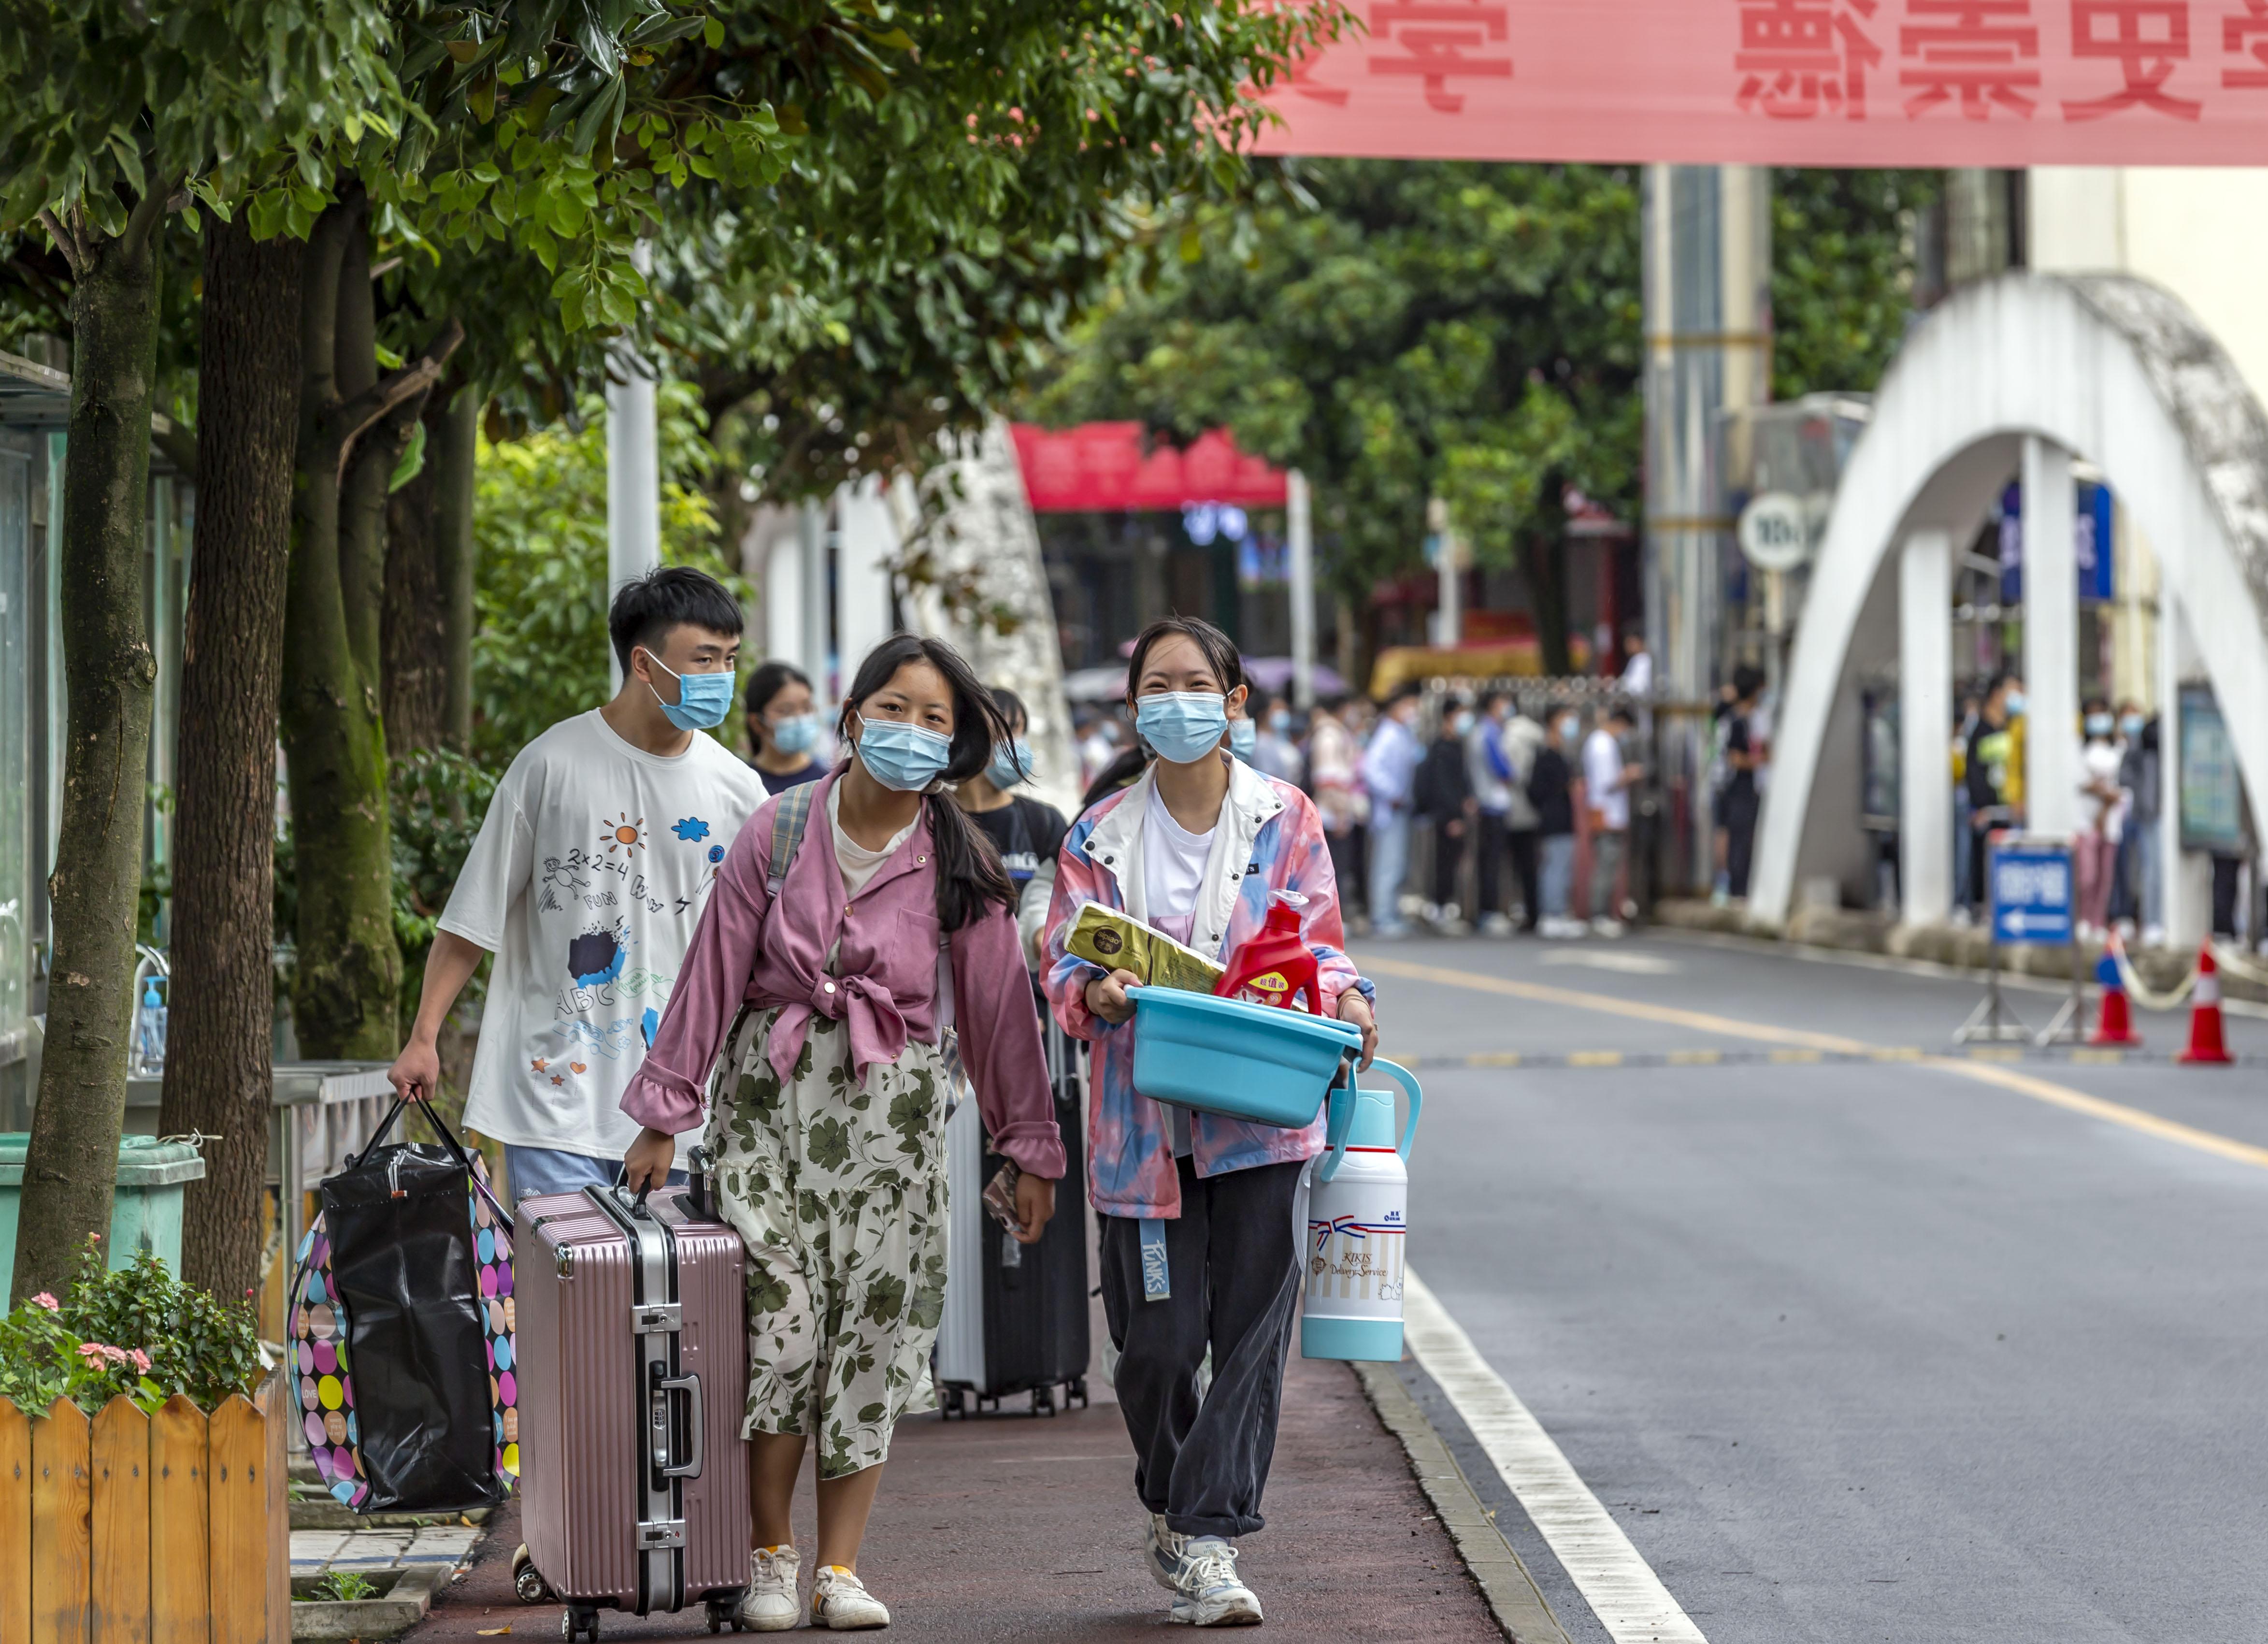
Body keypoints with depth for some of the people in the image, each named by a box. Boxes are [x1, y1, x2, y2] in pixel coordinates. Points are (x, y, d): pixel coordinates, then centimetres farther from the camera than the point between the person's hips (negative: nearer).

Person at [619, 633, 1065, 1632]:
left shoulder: (959, 864, 1)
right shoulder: (778, 832, -1)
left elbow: (997, 1004, 5)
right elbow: (714, 973, 2)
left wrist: (1029, 1146, 6)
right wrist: (664, 1115, 2)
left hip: (893, 1108, 1)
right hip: (770, 1096, -1)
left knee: (874, 1326, -2)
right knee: (778, 1319, -9)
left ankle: (841, 1567, 5)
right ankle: (770, 1553, 7)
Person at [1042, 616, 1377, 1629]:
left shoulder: (1285, 819, 5)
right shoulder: (1100, 837, 7)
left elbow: (1315, 943, 7)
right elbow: (1064, 967, 5)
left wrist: (1343, 995, -15)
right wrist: (1098, 992, -18)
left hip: (1259, 1114, 0)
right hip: (1144, 1123, 1)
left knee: (1250, 1326, -6)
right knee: (1157, 1337, 1)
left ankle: (1208, 1536, -2)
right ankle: (1173, 1502, 27)